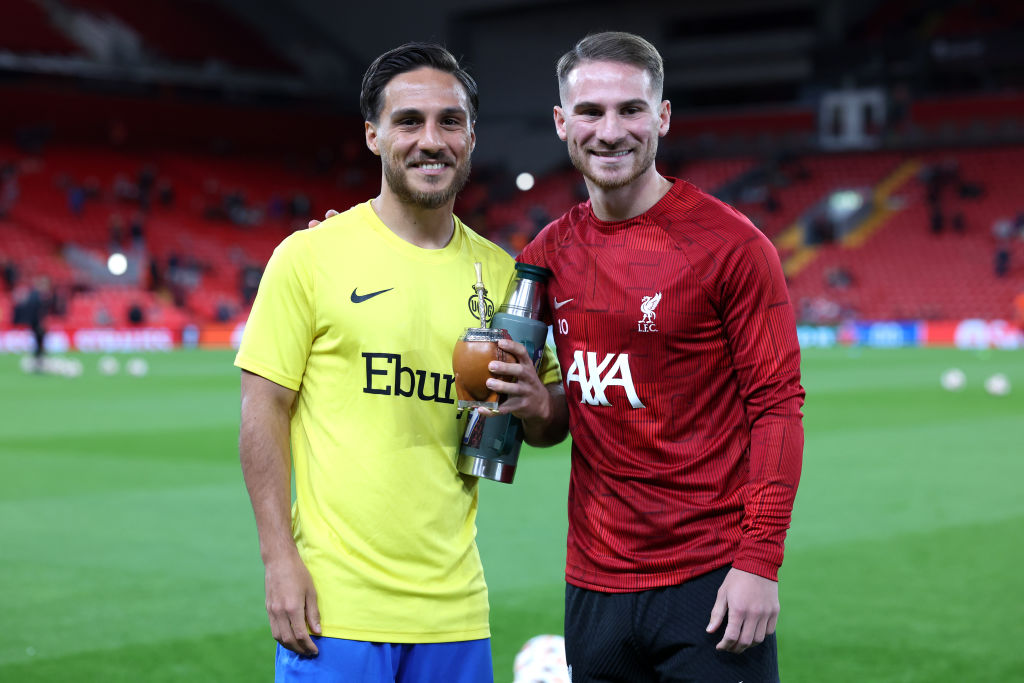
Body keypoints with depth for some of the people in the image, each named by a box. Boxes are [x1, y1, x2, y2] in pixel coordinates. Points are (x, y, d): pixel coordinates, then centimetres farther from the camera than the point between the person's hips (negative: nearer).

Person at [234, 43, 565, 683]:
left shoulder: (498, 272, 8)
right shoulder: (311, 254, -3)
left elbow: (554, 421, 16)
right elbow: (264, 408, -4)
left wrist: (539, 405, -8)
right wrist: (280, 561, -11)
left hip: (454, 607, 4)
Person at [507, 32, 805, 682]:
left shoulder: (731, 243, -7)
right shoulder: (551, 251, 8)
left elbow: (777, 405, -8)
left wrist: (761, 562, -15)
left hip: (710, 580, -5)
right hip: (594, 581, 5)